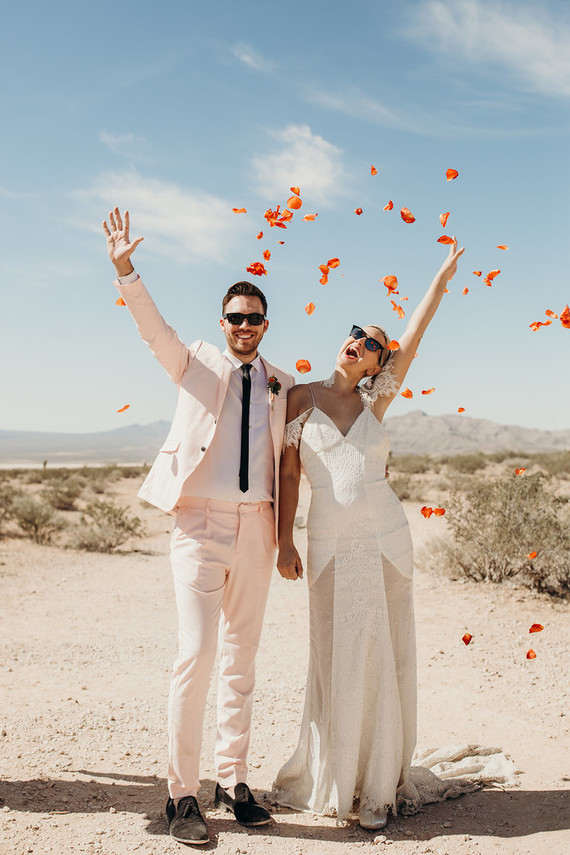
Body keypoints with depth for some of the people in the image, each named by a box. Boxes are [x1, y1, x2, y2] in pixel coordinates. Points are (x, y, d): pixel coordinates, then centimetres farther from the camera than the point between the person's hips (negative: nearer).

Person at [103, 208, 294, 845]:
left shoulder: (283, 384, 15)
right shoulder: (196, 364, 5)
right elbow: (153, 328, -11)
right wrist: (124, 270, -25)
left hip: (256, 529, 4)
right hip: (200, 523, -4)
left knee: (241, 660, 10)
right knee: (197, 653, -12)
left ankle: (232, 780, 22)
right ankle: (182, 793, 1)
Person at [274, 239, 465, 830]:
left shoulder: (374, 401, 8)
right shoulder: (301, 398, 5)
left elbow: (412, 338, 2)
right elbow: (288, 474, 4)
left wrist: (443, 276, 0)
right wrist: (284, 542, -1)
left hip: (385, 538, 2)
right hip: (329, 544, -1)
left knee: (385, 657, 5)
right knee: (336, 660, 3)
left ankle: (378, 784, 19)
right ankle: (329, 780, 21)